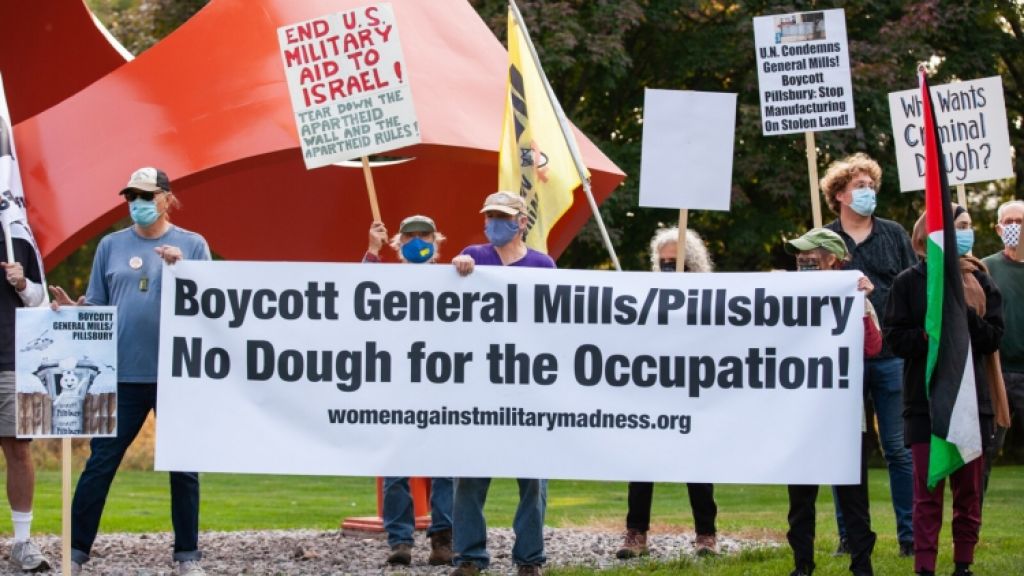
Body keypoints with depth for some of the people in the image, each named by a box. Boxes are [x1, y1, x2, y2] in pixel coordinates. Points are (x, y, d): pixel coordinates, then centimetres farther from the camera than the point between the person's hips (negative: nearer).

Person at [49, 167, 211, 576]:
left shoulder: (192, 245, 5)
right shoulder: (111, 245, 10)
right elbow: (95, 306, 13)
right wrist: (72, 310, -9)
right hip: (121, 374, 1)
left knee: (183, 467, 4)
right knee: (100, 464, 0)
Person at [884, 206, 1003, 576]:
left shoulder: (979, 282, 8)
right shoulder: (908, 282, 1)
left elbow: (994, 338, 1)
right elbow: (894, 338, -4)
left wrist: (962, 314, -14)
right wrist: (927, 336, -20)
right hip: (925, 402, -2)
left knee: (969, 488, 6)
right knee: (928, 489, -4)